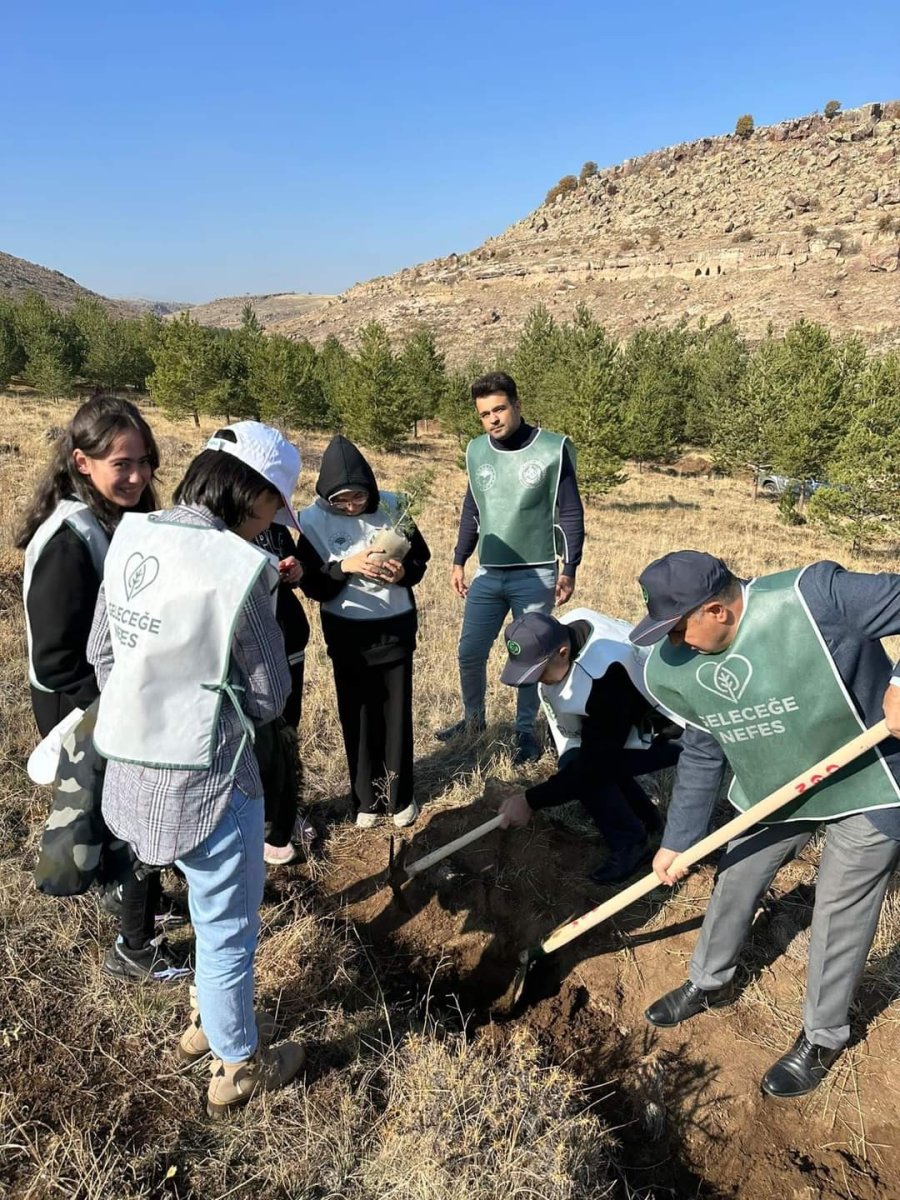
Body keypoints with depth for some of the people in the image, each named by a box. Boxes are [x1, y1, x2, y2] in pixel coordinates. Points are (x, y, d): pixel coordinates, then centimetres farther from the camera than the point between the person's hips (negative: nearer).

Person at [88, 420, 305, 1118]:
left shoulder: (132, 537, -3)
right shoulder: (237, 569, -24)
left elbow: (103, 652, 7)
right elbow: (268, 696, -13)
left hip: (132, 766, 8)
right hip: (204, 779, -7)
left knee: (215, 911, 30)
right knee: (228, 928, 16)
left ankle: (208, 1019, 51)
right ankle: (239, 1067, 38)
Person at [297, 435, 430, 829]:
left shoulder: (391, 506, -7)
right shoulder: (313, 520, -10)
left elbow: (421, 557, 3)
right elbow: (312, 585, -9)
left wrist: (404, 572, -19)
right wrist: (344, 566, -27)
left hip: (395, 628, 1)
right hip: (347, 634, -1)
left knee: (397, 713, 10)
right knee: (357, 715, 11)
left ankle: (399, 796, 27)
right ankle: (365, 798, 29)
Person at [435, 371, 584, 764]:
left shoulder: (553, 449, -8)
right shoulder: (477, 451, 5)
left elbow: (570, 514, -5)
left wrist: (569, 570, -11)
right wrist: (459, 560, 13)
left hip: (536, 576, -4)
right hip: (487, 574, 4)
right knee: (470, 651, 8)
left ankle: (526, 730, 24)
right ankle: (473, 718, 31)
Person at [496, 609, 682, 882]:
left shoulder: (606, 675, -39)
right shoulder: (564, 629, -15)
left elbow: (594, 762, -33)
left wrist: (531, 801, -27)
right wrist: (570, 756, -1)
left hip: (674, 731, -9)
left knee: (579, 765, -21)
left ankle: (630, 843, -1)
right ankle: (643, 816, 18)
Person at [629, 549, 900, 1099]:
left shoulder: (816, 596, -35)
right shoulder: (675, 669, -12)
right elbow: (703, 752, 0)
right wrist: (679, 840, 4)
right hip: (771, 787, 6)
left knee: (841, 913, 6)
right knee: (734, 882, 16)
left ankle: (823, 1037, 33)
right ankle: (709, 984, 44)